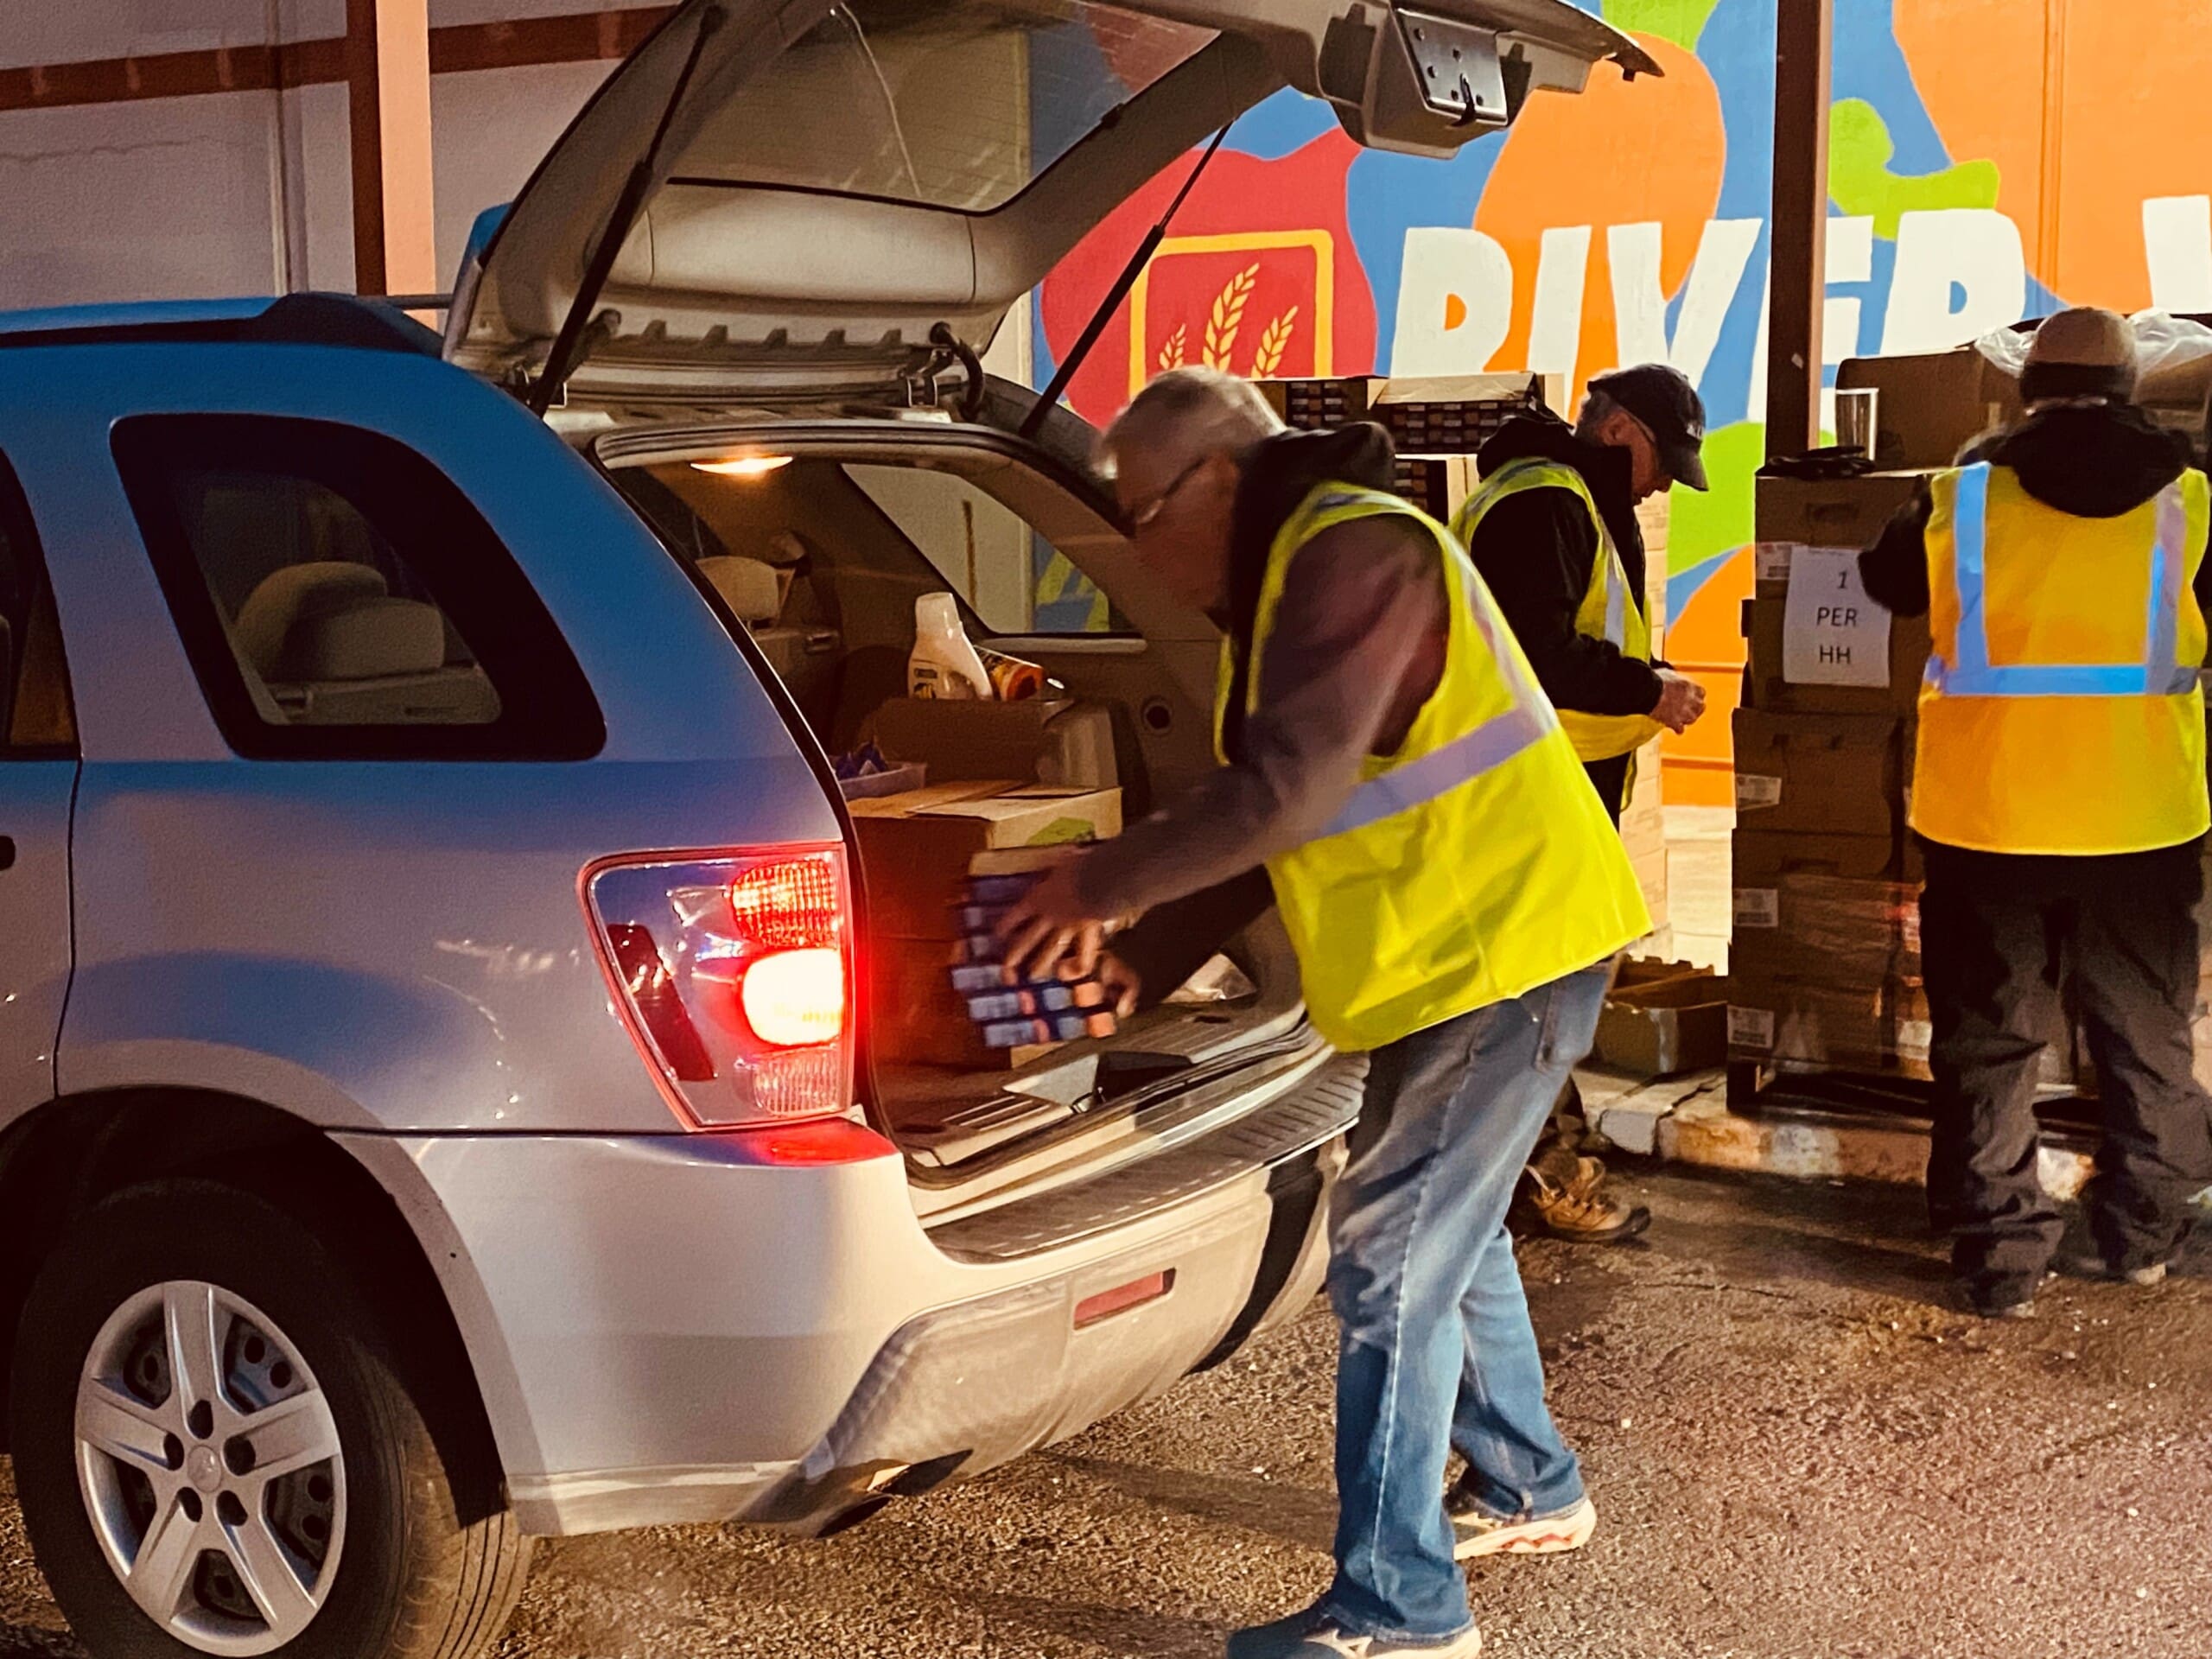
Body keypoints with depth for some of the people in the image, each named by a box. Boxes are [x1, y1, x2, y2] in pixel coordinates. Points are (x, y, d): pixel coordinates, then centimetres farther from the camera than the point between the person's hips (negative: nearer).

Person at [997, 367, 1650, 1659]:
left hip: (1503, 951, -11)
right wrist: (1133, 904, 7)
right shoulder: (1297, 569, 14)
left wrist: (1102, 886, -19)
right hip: (1463, 948, 11)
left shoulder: (1352, 554, -20)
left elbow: (1284, 793, -27)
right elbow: (1271, 795, 16)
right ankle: (1527, 1489, 40)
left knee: (1391, 1262, -8)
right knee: (1450, 1231, 22)